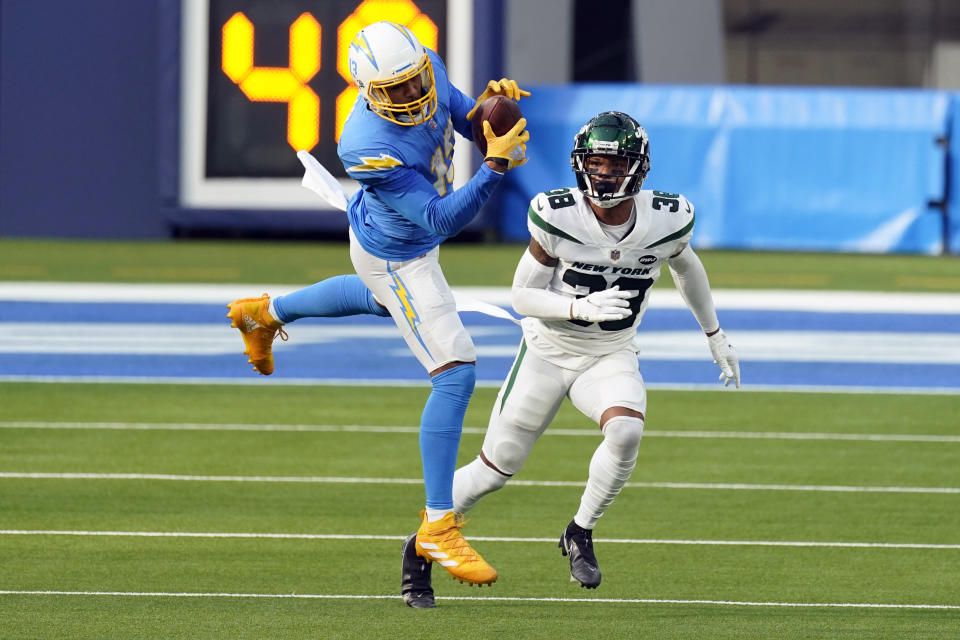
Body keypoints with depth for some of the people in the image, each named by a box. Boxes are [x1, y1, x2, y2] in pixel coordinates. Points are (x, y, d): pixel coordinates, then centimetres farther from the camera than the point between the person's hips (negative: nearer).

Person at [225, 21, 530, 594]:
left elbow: (462, 119, 0)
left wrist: (488, 104, -23)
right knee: (456, 374, -14)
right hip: (396, 260, -9)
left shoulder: (431, 68, -21)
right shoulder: (370, 148, -42)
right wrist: (495, 167, -49)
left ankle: (267, 313, 63)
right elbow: (440, 222, -39)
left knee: (383, 301, 41)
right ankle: (438, 525, -7)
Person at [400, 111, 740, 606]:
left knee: (625, 431, -30)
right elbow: (522, 296, -14)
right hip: (547, 353, -1)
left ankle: (580, 533, -7)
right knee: (496, 467, 3)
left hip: (610, 359, 1)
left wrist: (715, 336, 20)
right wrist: (582, 309, -31)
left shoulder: (666, 220, -13)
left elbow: (685, 266, 11)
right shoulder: (557, 217, -21)